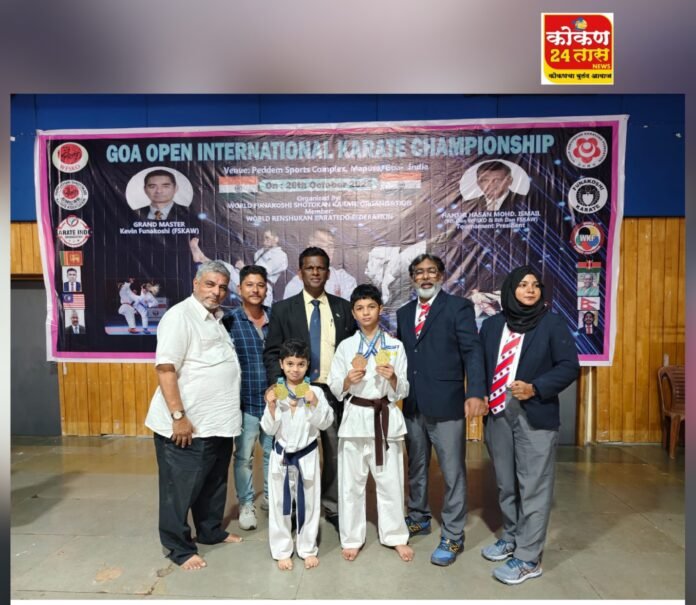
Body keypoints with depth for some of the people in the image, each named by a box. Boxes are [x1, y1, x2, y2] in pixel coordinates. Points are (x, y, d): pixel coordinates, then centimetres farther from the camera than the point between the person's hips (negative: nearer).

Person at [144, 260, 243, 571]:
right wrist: (178, 416, -23)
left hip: (219, 423, 9)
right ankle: (180, 548, 23)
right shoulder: (180, 315, -13)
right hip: (189, 424, -8)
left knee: (214, 483, 21)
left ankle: (211, 531, 38)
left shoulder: (217, 318, 13)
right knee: (181, 488, 8)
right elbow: (165, 369, -20)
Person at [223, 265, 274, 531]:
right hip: (245, 402, -3)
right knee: (244, 456, 9)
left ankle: (270, 496, 37)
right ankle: (246, 504, 29)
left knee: (274, 453, 16)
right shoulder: (229, 320, -8)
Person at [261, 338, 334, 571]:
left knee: (308, 501, 12)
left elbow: (325, 423, -12)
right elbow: (269, 429, -6)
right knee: (280, 502, 11)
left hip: (307, 454, 0)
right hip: (281, 455, 1)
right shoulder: (275, 393, -6)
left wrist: (314, 404, -26)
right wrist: (271, 407, -22)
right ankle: (282, 550, 29)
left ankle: (308, 549, 31)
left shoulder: (315, 392, -8)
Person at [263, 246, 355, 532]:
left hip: (335, 391, 2)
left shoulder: (343, 307, 6)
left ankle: (333, 509, 27)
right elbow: (271, 353, 1)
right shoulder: (283, 308, 1)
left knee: (335, 453, 9)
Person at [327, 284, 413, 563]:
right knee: (351, 482, 9)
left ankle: (396, 536, 30)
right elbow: (335, 389, 1)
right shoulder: (346, 346, 0)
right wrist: (349, 379, -19)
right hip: (356, 418, 0)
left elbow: (403, 391, 0)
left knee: (390, 481, 10)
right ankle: (352, 538, 27)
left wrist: (392, 378, -20)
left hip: (386, 418, 0)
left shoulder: (395, 346, 0)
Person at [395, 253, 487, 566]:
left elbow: (472, 351, -12)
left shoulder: (458, 307, -4)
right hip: (412, 405, 6)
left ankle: (452, 537, 22)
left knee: (452, 472, 6)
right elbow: (402, 355, 13)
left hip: (446, 403, -5)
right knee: (415, 467, 19)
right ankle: (418, 518, 39)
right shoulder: (404, 313, 13)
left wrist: (475, 393, -23)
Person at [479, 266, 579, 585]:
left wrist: (536, 389, -18)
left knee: (533, 487, 1)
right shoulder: (491, 325, 8)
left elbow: (569, 366, -6)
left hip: (535, 415, -4)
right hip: (497, 413, 4)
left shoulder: (552, 323, -2)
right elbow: (480, 364, 11)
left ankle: (528, 558, 12)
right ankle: (511, 537, 35)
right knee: (505, 483, 16)